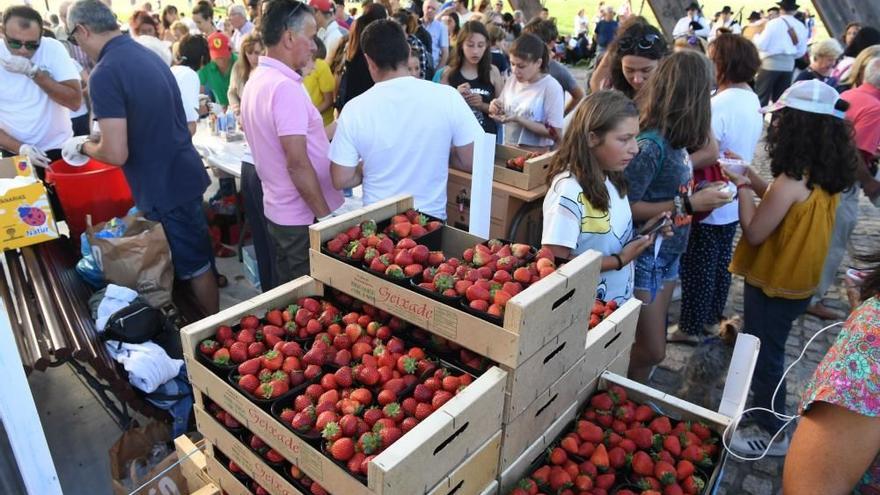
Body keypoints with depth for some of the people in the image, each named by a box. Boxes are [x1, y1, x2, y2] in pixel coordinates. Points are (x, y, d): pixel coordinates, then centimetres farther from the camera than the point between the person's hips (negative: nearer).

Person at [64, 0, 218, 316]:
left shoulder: (104, 74, -20)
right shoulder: (148, 56, 8)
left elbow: (116, 154, -22)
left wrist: (83, 145, -2)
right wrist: (105, 132, 23)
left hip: (165, 187, -9)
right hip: (184, 174, 9)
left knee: (194, 264, 5)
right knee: (197, 257, 21)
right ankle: (212, 320, 36)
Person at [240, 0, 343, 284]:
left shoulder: (257, 80, 9)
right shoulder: (284, 87, -21)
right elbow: (297, 163, -25)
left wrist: (332, 130, 17)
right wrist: (327, 217, -19)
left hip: (278, 210, 9)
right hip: (304, 218, -9)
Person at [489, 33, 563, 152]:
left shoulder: (551, 87, -11)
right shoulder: (511, 81, 4)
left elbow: (555, 134, -15)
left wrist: (518, 119, -19)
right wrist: (496, 110, -6)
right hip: (508, 150, 4)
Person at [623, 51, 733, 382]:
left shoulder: (672, 138, 1)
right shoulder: (652, 143, -23)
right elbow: (626, 207, -23)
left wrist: (699, 193, 1)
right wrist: (690, 203, -22)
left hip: (668, 255, 8)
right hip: (645, 257, -8)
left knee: (649, 345, 19)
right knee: (651, 351, 3)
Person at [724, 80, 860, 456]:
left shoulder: (792, 181, -28)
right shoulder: (826, 177, -1)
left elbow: (754, 232, -23)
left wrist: (742, 189, -12)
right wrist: (749, 177, 5)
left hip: (775, 285, -9)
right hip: (799, 281, 9)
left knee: (764, 354, 7)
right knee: (767, 346, 27)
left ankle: (770, 432, 23)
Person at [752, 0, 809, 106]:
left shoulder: (773, 23, -9)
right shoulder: (801, 26, 6)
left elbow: (761, 45, -8)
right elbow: (801, 52, 10)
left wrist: (756, 36, 11)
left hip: (771, 63, -5)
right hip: (789, 65, 5)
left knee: (761, 97, 0)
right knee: (780, 98, 11)